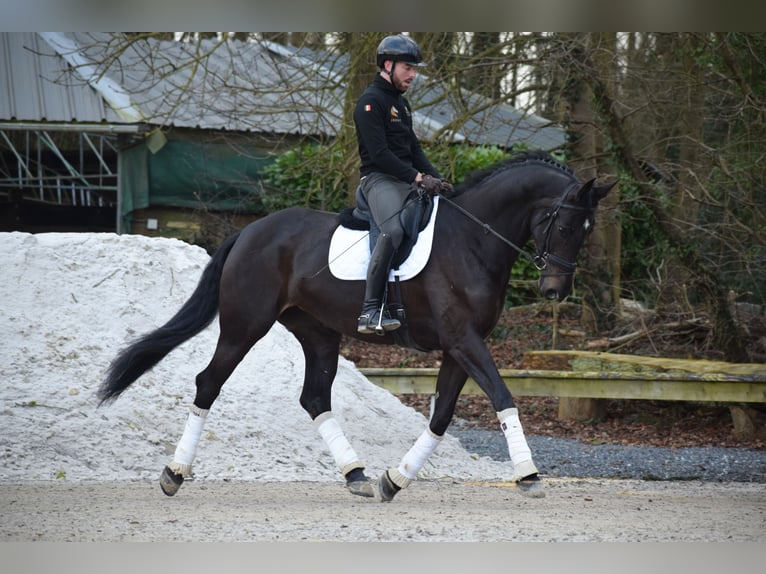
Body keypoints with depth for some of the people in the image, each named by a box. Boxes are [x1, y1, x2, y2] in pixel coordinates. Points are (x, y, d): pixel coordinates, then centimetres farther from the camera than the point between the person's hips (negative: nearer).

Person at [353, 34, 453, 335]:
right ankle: (370, 312, -33)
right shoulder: (371, 101, -9)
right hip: (379, 178, -10)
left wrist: (436, 177, 6)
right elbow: (379, 154, -18)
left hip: (407, 180, 10)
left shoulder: (402, 103, 22)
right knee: (393, 231, -32)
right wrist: (419, 177, -20)